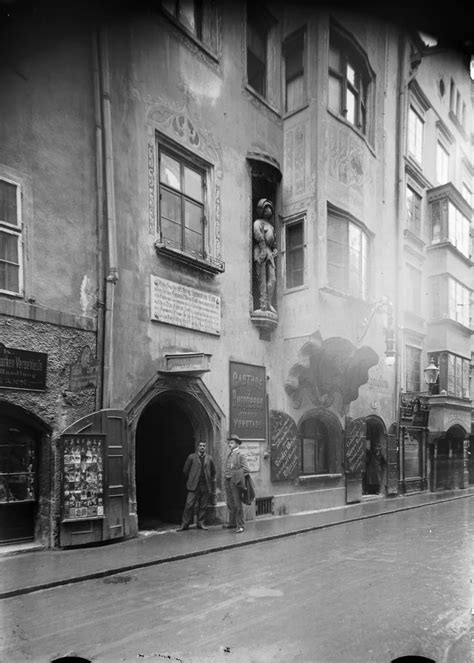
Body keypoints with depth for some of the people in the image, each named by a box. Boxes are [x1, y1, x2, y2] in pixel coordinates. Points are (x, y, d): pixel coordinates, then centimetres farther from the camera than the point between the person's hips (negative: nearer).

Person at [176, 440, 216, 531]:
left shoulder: (209, 458, 10)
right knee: (189, 505, -6)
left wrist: (210, 480, 13)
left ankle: (201, 523, 14)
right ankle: (184, 524, 1)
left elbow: (213, 472, 21)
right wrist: (190, 480, 9)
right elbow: (185, 470, 8)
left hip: (205, 486, 2)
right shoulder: (191, 457, 3)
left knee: (203, 506, 3)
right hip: (194, 486, -2)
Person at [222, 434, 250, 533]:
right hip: (228, 481, 7)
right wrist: (226, 474, 7)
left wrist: (234, 474, -12)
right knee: (230, 504, 14)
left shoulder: (241, 455, -7)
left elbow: (245, 469, -13)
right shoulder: (229, 455, 15)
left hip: (235, 482, -7)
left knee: (237, 504, -5)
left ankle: (240, 526, 1)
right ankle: (232, 523, 26)